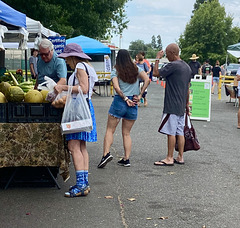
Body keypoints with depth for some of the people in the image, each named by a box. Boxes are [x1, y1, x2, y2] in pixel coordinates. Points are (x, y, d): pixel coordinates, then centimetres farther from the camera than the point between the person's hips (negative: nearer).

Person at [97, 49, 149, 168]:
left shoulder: (115, 71, -1)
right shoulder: (136, 69, 7)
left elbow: (116, 87, -14)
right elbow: (147, 80, -5)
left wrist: (125, 99, -7)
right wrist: (139, 95, -3)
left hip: (119, 101, -3)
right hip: (133, 105, 3)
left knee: (110, 130, 3)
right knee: (126, 133, 11)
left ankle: (106, 153, -14)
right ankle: (126, 159, 8)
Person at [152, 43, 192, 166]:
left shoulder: (173, 65, -15)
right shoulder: (187, 67, 14)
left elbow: (156, 73, -13)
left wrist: (157, 59, -2)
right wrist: (187, 104, 24)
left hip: (172, 106, -9)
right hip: (181, 107, 9)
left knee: (171, 132, -4)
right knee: (180, 132, 11)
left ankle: (169, 158, 0)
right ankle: (180, 157, 15)